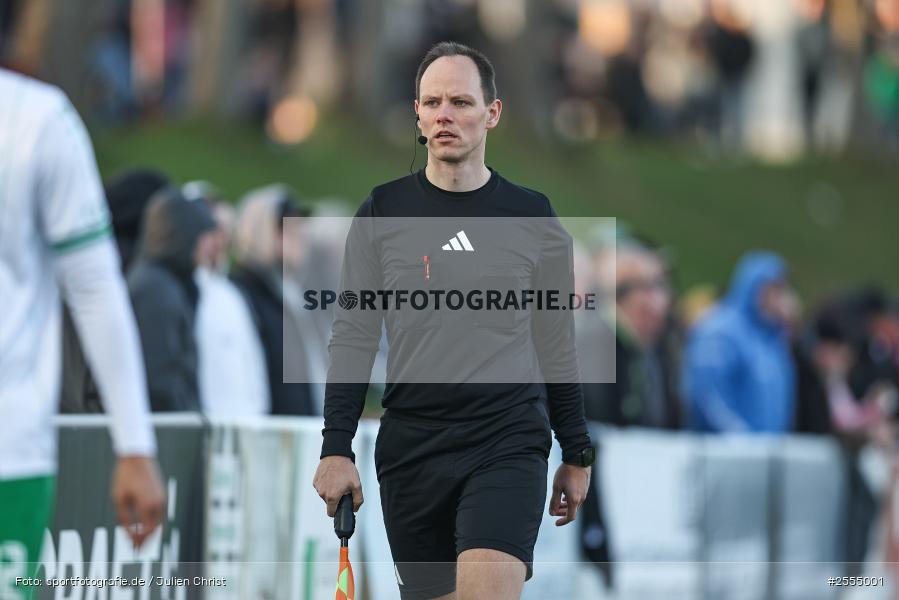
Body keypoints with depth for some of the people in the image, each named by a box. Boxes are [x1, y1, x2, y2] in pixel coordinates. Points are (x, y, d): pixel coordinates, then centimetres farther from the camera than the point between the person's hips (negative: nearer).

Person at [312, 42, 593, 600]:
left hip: (508, 445, -2)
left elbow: (558, 345, 12)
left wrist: (577, 454, 12)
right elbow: (353, 338, 7)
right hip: (409, 445, 2)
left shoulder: (534, 217, 6)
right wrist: (336, 449, -1)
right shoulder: (383, 212, 6)